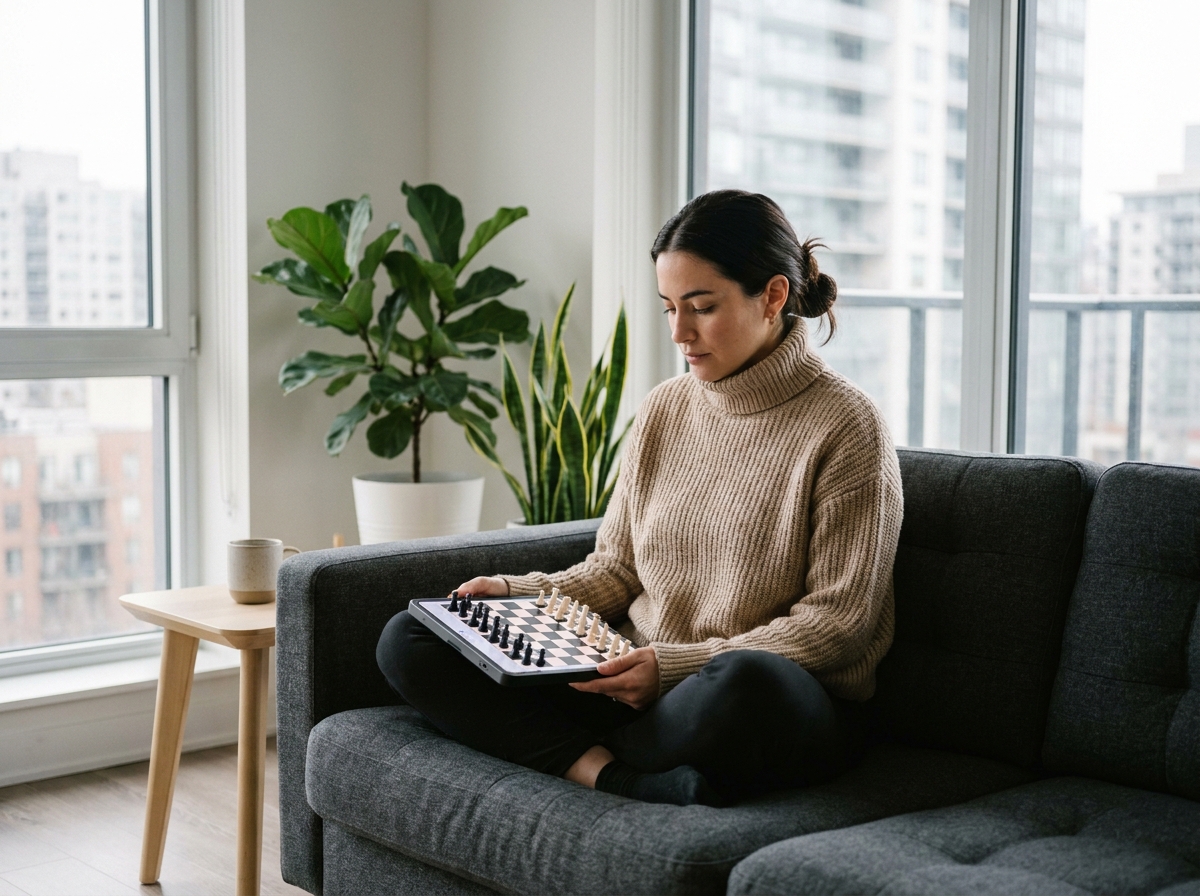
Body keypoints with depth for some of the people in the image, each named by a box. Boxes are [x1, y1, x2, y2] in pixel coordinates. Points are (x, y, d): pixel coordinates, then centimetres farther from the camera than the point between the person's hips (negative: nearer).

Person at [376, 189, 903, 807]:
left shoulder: (845, 427, -8)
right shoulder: (663, 411, 10)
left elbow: (839, 620, -11)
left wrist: (676, 664, -19)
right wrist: (520, 593, -3)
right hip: (633, 682, 6)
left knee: (745, 684, -44)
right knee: (407, 640, -7)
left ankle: (573, 758, -12)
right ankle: (624, 780, -23)